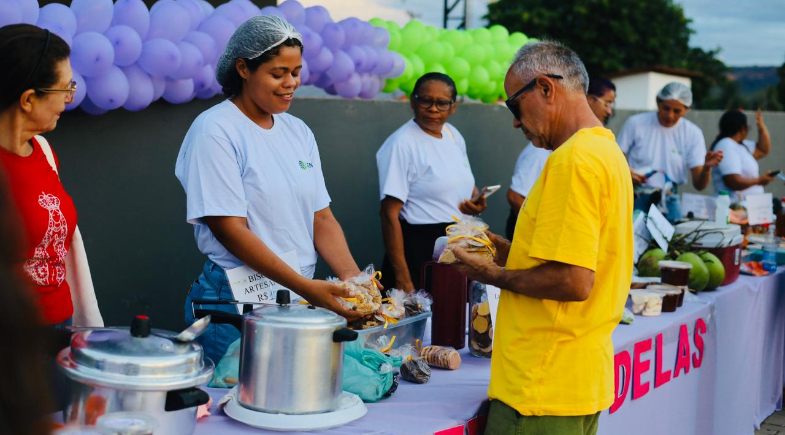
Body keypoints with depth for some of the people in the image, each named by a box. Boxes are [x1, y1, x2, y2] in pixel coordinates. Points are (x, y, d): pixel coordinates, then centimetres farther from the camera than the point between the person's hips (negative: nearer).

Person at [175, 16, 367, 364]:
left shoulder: (298, 132, 9)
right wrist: (306, 287, -22)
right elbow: (231, 230, -17)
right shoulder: (214, 132, -10)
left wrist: (352, 278, -10)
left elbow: (322, 219, 8)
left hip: (299, 296, 6)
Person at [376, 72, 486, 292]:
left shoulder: (454, 136, 8)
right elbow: (389, 215, -18)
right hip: (420, 250, -7)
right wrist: (402, 278, -23)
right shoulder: (401, 144, -14)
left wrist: (476, 200, 1)